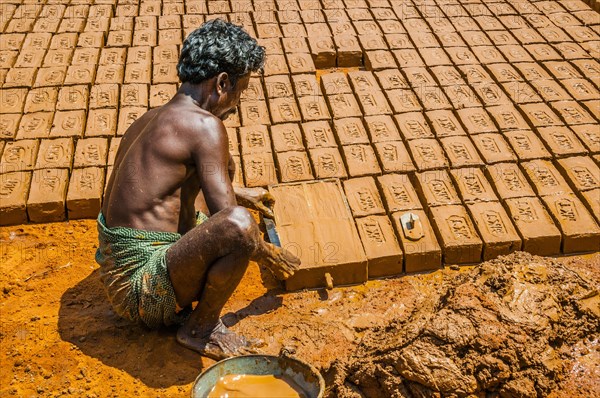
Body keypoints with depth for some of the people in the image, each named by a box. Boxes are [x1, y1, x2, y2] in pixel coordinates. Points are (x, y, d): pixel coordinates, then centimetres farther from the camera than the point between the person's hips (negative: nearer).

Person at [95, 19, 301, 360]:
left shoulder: (152, 118, 10)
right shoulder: (205, 125, -17)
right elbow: (229, 224, -20)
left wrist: (239, 194, 37)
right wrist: (271, 256, -1)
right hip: (144, 289, -10)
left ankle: (180, 306, 12)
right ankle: (200, 328, -4)